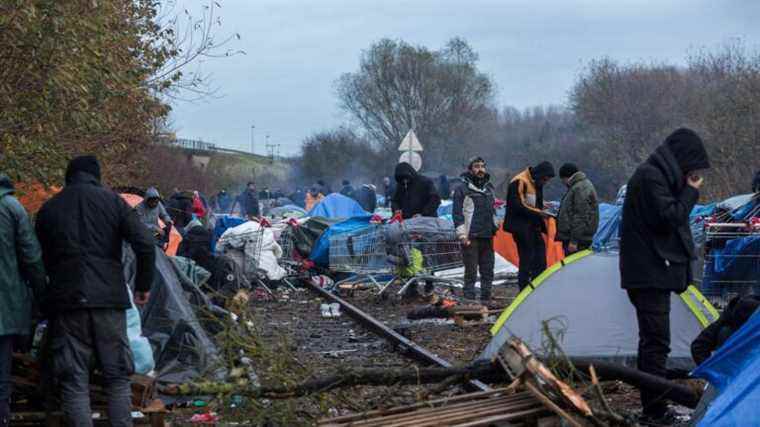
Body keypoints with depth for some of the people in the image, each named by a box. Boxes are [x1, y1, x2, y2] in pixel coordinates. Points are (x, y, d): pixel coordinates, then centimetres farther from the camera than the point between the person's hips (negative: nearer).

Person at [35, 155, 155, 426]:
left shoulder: (48, 209, 10)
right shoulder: (112, 201, 5)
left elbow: (43, 260, 14)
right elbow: (145, 244, -4)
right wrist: (143, 285, 7)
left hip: (66, 302, 1)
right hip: (109, 300, -1)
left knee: (73, 382, 2)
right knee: (117, 378, 8)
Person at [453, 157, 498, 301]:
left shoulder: (489, 188, 16)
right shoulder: (462, 190, -5)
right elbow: (457, 214, -8)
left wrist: (494, 228, 19)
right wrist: (463, 235, -14)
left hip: (488, 237, 6)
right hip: (471, 238, -6)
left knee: (488, 271, 10)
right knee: (471, 272, -5)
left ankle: (486, 299, 19)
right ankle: (469, 300, -2)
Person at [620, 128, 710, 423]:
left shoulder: (656, 175, 17)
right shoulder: (651, 177, -15)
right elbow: (669, 217, -21)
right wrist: (690, 192, -11)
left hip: (651, 273, 11)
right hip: (650, 273, -11)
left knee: (652, 340, 15)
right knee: (656, 342, -10)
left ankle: (652, 408, 22)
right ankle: (656, 411, -8)